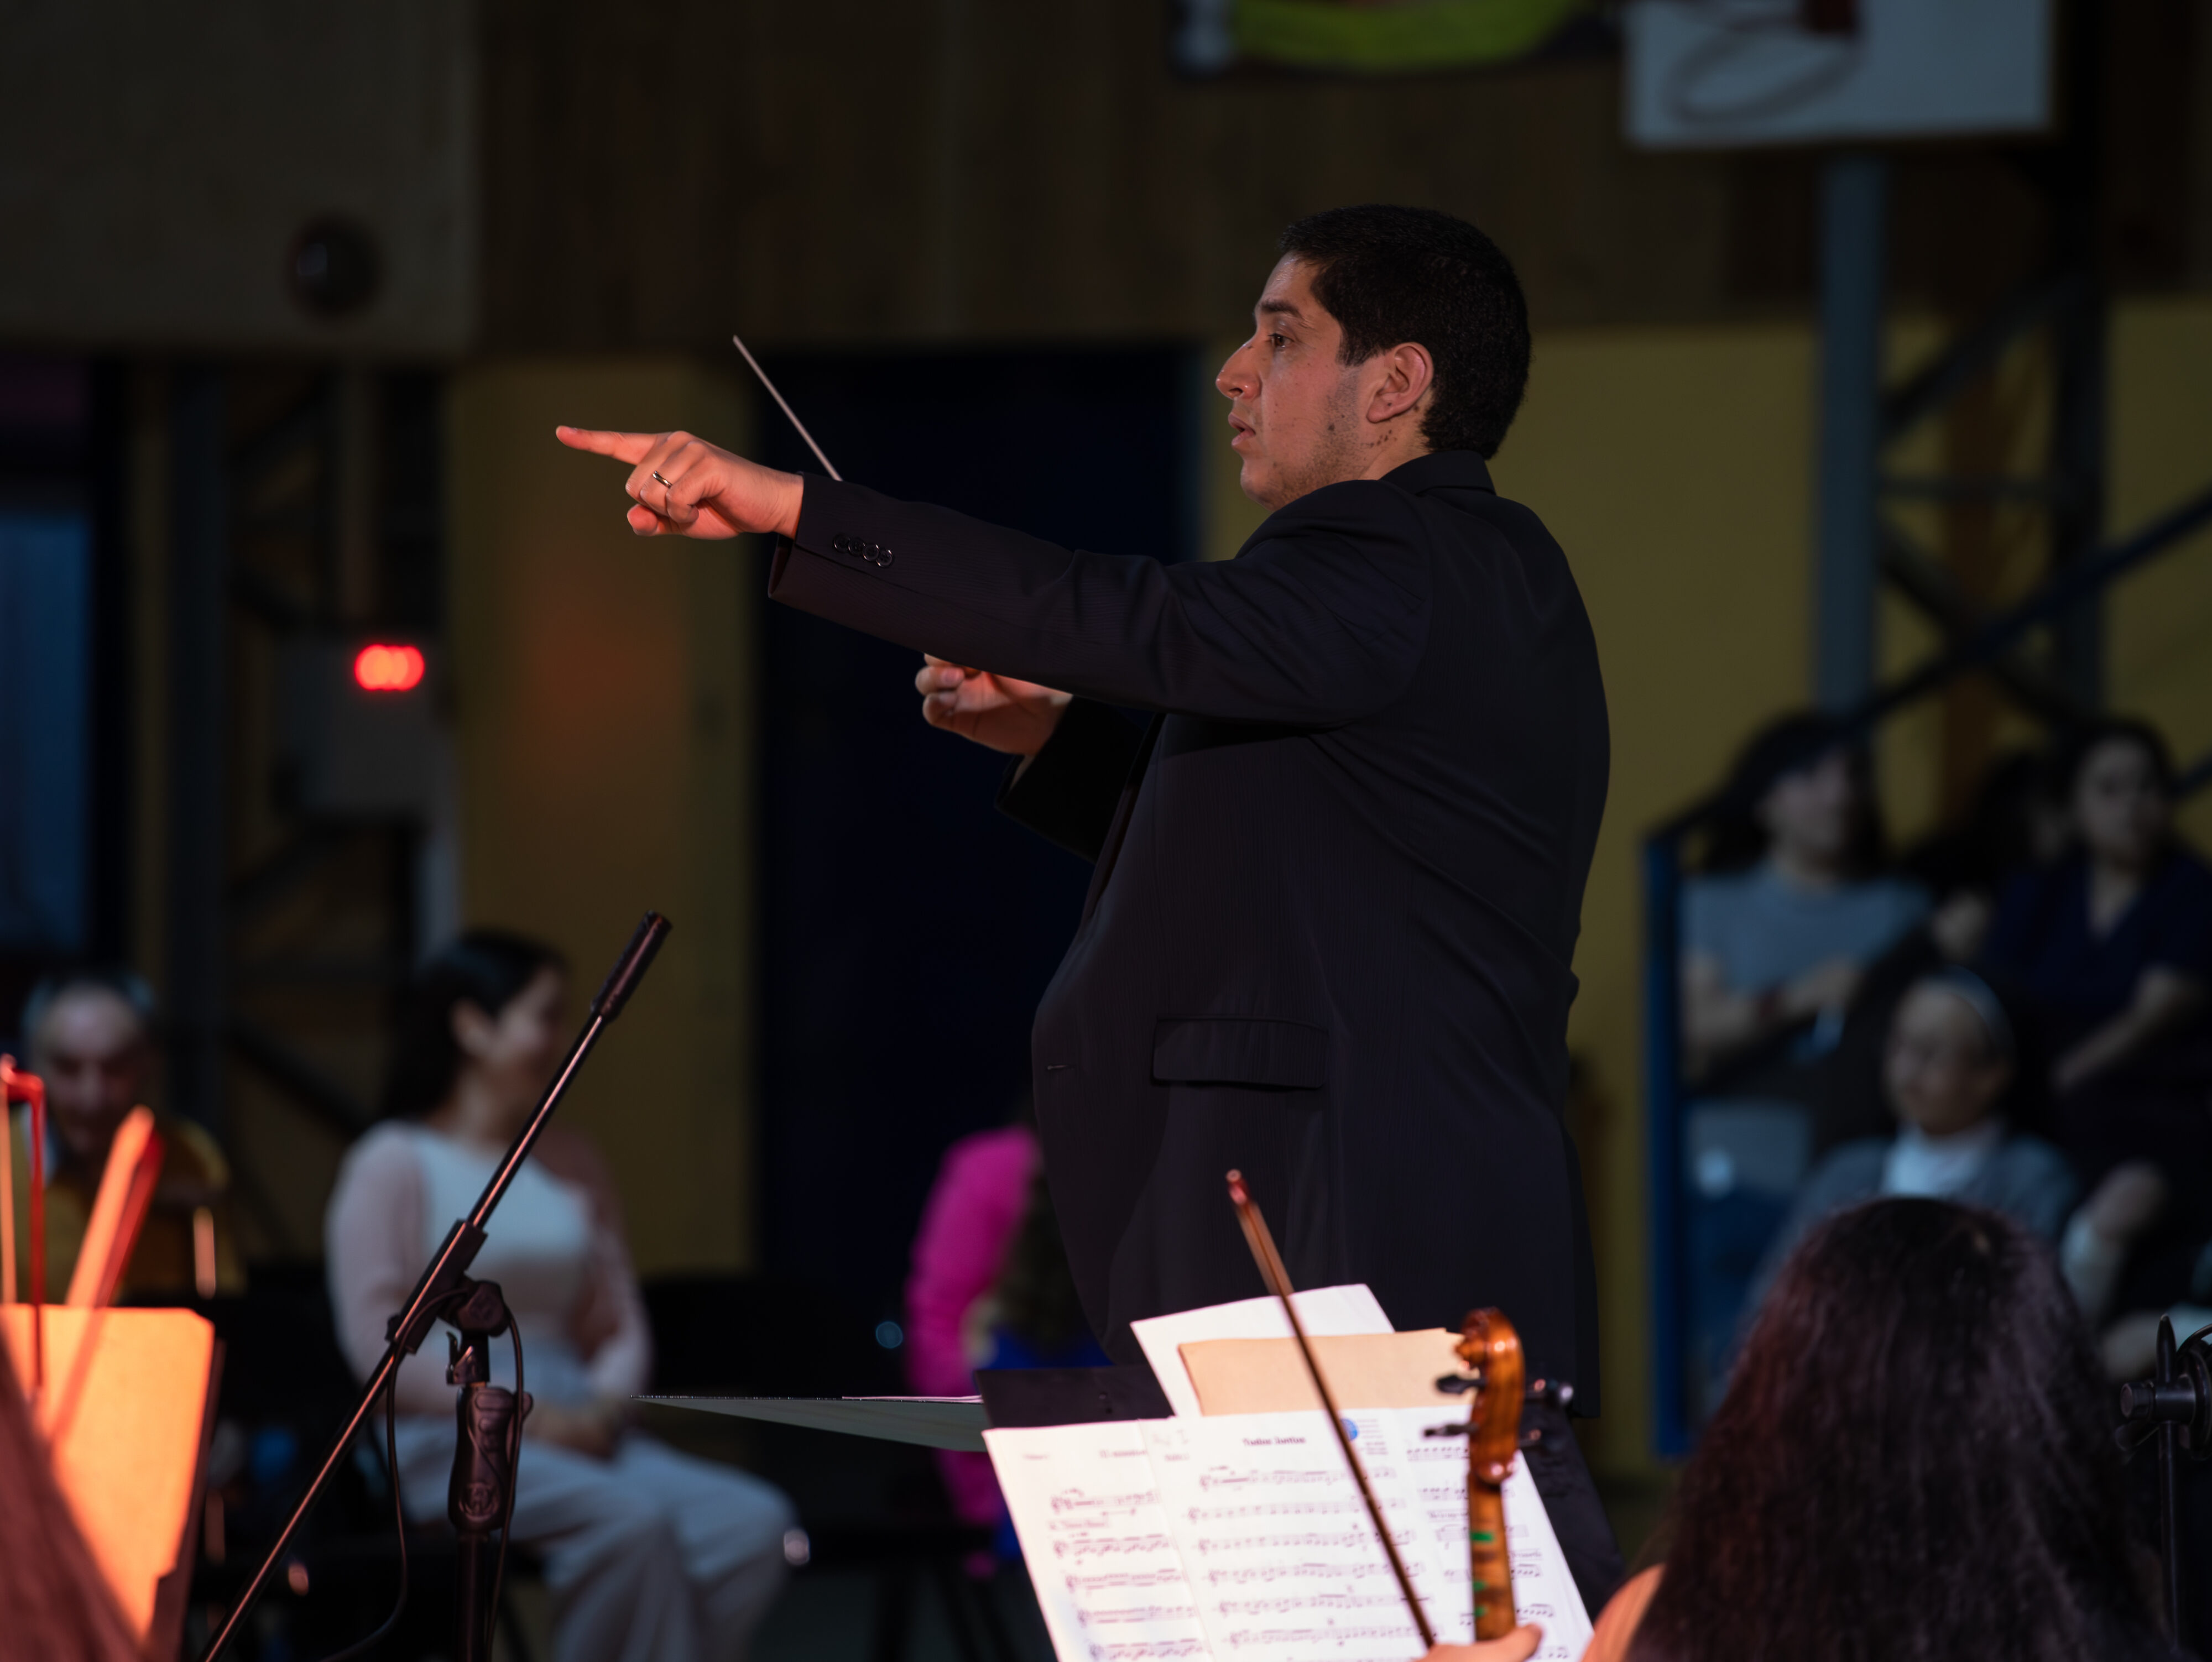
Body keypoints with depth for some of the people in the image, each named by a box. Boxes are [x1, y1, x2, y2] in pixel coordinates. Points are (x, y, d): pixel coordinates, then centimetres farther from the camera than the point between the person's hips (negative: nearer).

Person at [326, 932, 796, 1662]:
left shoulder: (572, 1162, 20)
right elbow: (376, 1341, -8)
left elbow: (620, 1323, 20)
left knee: (756, 1522, -21)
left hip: (573, 1430, 6)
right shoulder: (395, 1164, 1)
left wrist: (605, 1404, -4)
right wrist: (524, 1416, -14)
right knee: (631, 1520, -34)